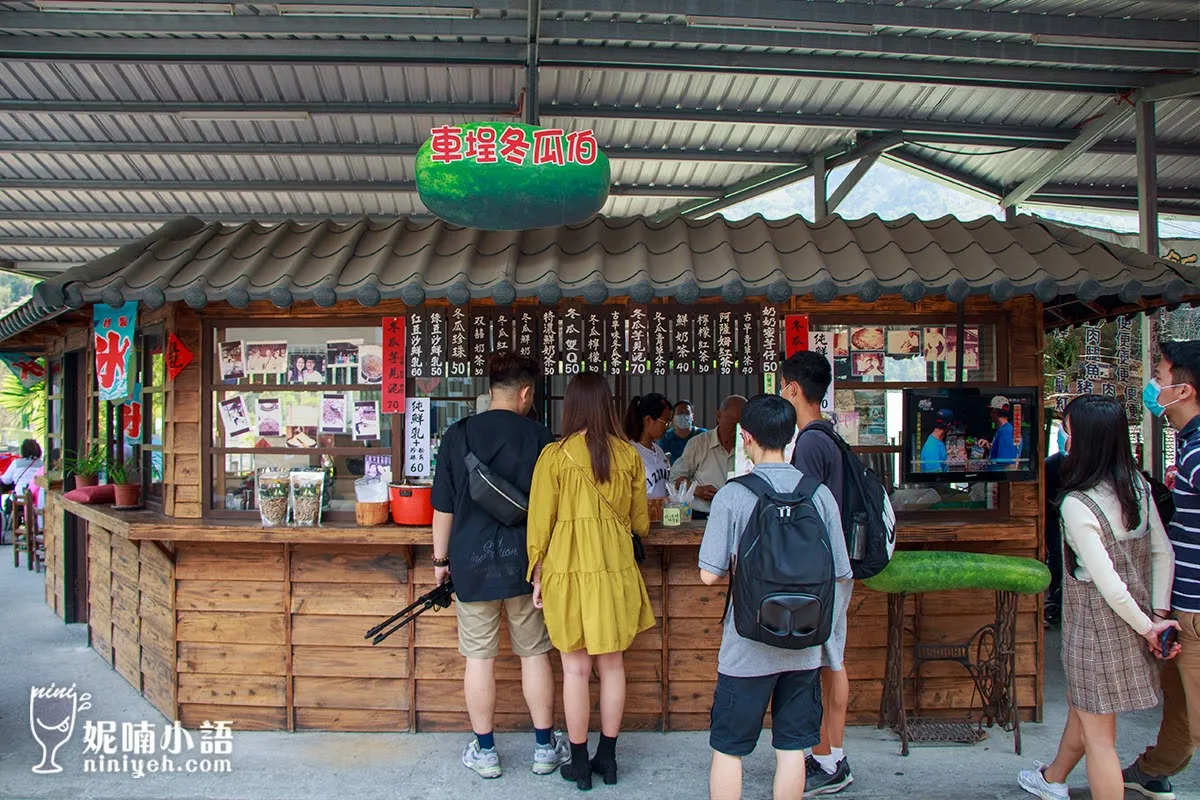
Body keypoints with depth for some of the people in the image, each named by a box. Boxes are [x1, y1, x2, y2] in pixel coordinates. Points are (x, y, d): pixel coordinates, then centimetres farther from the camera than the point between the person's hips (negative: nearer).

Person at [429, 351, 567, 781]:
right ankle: (545, 748, 22)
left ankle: (484, 751, 20)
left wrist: (441, 559, 10)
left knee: (479, 657, 9)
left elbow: (443, 506, -1)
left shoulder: (458, 435, -5)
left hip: (472, 563, 0)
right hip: (525, 561, 0)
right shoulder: (538, 437, -5)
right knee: (534, 652, 12)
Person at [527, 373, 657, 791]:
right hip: (615, 569, 3)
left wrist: (537, 575, 5)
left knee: (576, 668, 7)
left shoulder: (554, 456, -9)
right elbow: (641, 521, 9)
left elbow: (540, 521, -6)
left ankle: (579, 763, 17)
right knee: (612, 664, 13)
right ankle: (607, 757, 24)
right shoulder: (628, 455, 0)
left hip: (568, 570, -3)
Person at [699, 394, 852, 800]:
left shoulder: (733, 496, -13)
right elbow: (841, 575, 0)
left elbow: (709, 575, -12)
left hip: (748, 648, -3)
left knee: (728, 748, 11)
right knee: (792, 747, 14)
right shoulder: (820, 494, -4)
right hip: (804, 645, 3)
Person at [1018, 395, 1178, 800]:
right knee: (1080, 707, 28)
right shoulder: (1137, 486, -2)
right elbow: (1163, 553, 1)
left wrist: (1146, 626, -10)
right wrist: (1159, 613, 0)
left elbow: (1108, 584, -24)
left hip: (1097, 626, -8)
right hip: (1130, 625, 8)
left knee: (1097, 736, 5)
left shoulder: (1077, 505, -25)